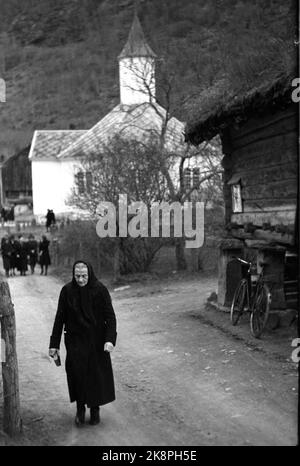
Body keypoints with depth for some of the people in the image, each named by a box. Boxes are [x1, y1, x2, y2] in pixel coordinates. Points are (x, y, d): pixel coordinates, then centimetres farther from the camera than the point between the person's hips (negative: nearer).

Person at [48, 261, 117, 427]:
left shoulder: (100, 290, -9)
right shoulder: (67, 291, -4)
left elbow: (110, 316, -8)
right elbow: (59, 319, 1)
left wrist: (110, 339, -21)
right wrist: (54, 344, 0)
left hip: (96, 342, 0)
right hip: (75, 341, 1)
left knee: (97, 374, 5)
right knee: (76, 373, -6)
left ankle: (95, 409, 23)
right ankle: (80, 409, 14)